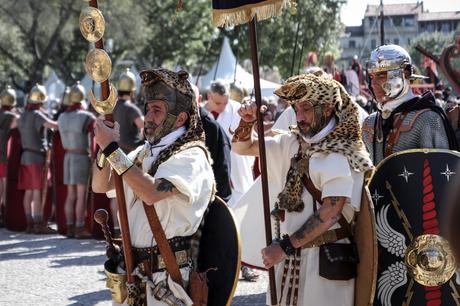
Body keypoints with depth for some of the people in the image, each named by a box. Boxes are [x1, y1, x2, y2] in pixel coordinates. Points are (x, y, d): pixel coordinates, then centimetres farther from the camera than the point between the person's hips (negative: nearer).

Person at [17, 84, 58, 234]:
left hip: (25, 157, 8)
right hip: (37, 157, -8)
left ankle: (30, 223, 8)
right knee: (37, 192, -7)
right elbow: (53, 125, -24)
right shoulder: (37, 115, -13)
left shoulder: (22, 116, 12)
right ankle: (39, 224, -8)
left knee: (28, 192, 7)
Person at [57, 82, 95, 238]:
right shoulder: (86, 117, -14)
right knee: (81, 196, -3)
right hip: (82, 157, -6)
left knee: (70, 195, 10)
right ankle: (80, 228, -4)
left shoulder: (62, 117, 5)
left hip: (68, 156, 6)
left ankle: (70, 227, 12)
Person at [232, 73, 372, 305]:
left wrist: (286, 245, -20)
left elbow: (331, 212, -20)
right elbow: (242, 148, 17)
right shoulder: (292, 143, 9)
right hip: (291, 255, 6)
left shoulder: (342, 153, -11)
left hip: (325, 259, -6)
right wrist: (247, 123, -5)